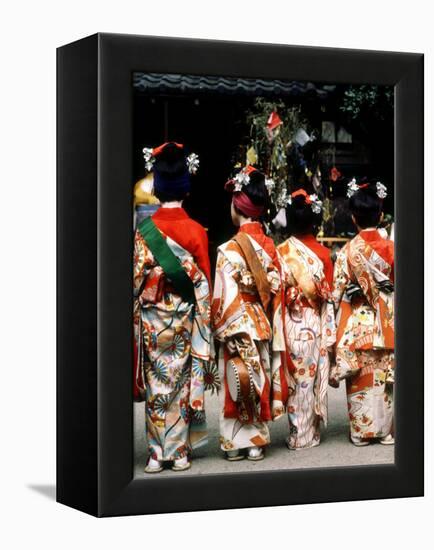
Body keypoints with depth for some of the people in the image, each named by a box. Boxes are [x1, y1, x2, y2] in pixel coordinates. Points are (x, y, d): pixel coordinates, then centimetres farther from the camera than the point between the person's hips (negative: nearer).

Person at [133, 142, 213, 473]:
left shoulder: (144, 231, -6)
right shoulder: (196, 232, -6)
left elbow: (136, 281, -3)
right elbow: (203, 283, -3)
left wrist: (136, 319, 7)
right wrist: (203, 321, 6)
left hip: (151, 320, 0)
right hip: (184, 320, 0)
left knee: (156, 384, 7)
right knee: (182, 382, 8)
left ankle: (157, 454, 9)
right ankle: (180, 452, 12)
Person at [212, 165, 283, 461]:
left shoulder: (230, 250, -16)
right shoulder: (270, 246, 0)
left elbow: (226, 296, -16)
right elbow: (275, 289, 3)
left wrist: (223, 331, -8)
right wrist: (266, 320, 12)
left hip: (237, 327, -5)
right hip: (262, 324, 5)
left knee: (237, 381, 4)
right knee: (258, 381, 11)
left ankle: (236, 442, 11)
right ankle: (257, 440, 18)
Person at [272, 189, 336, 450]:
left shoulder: (281, 251, -6)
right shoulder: (323, 252, -3)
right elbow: (329, 295, -1)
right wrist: (330, 332, 6)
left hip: (290, 321, -1)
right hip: (316, 323, 1)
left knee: (297, 376, 6)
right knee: (312, 375, 8)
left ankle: (299, 434, 10)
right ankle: (310, 433, 15)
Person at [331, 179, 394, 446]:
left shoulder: (348, 251, -8)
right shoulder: (391, 247, -3)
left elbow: (339, 293, -5)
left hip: (358, 323, -1)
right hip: (387, 323, 2)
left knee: (361, 377, 4)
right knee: (386, 375, 7)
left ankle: (363, 430, 7)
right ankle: (387, 429, 11)